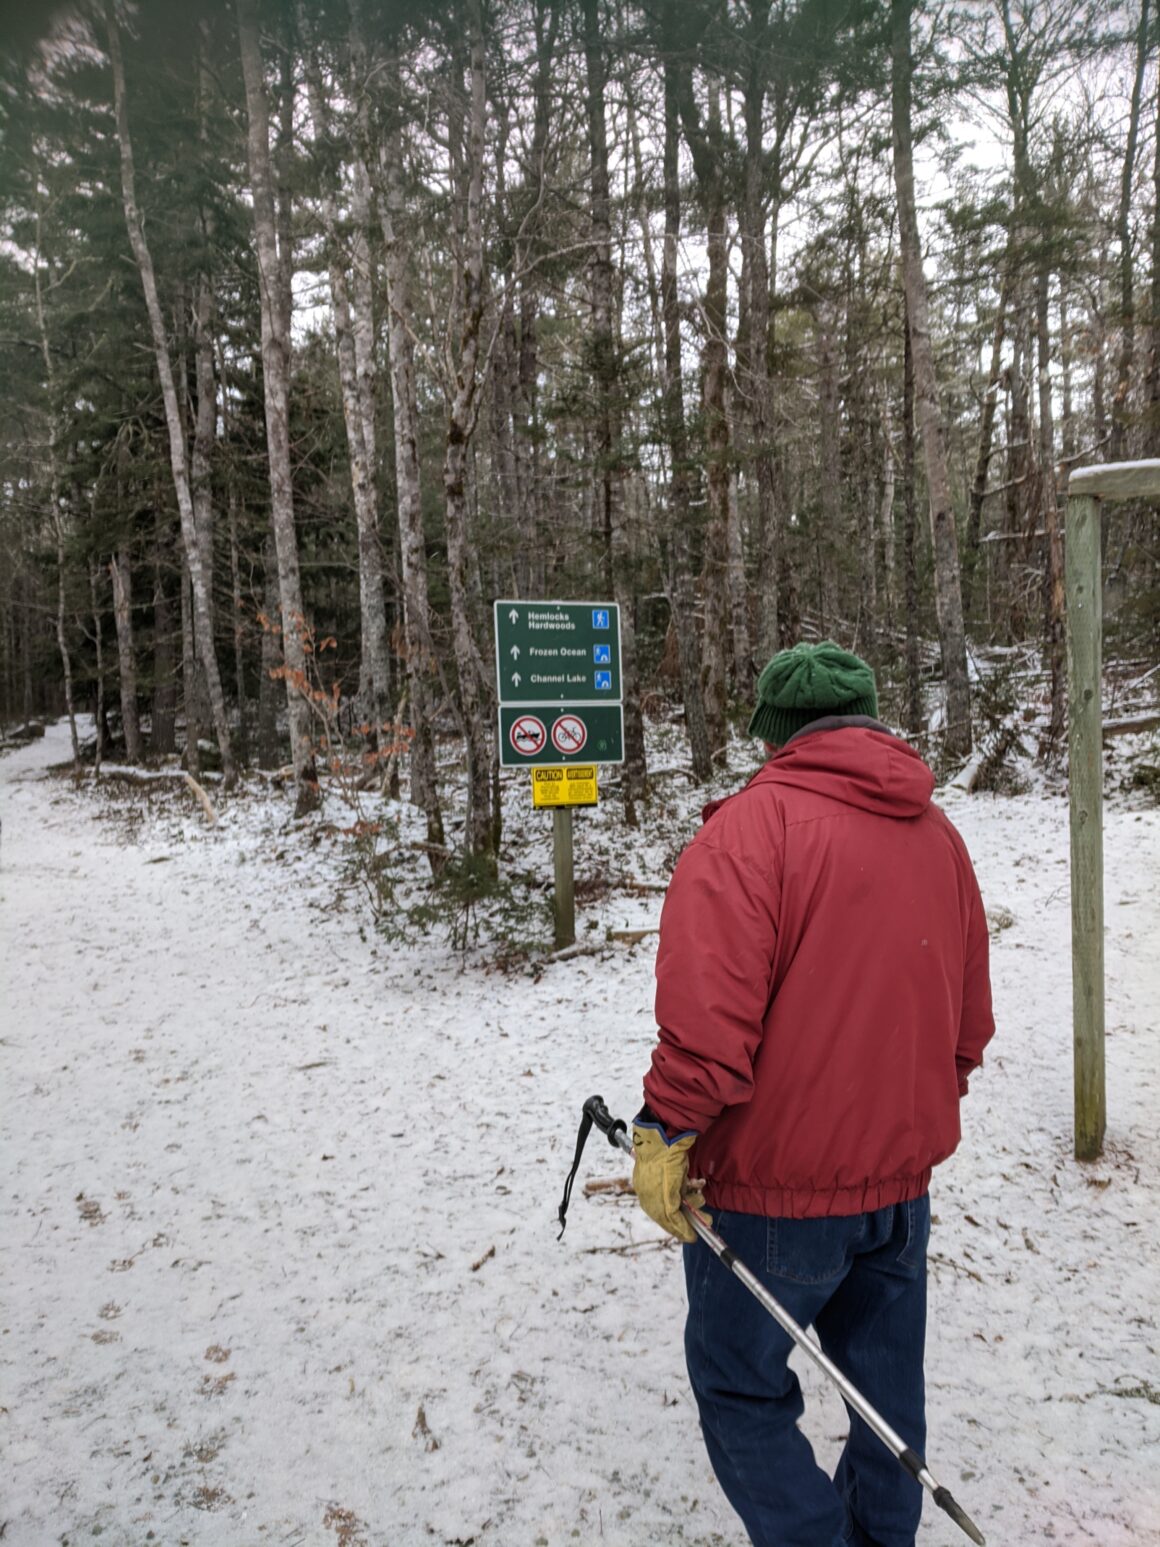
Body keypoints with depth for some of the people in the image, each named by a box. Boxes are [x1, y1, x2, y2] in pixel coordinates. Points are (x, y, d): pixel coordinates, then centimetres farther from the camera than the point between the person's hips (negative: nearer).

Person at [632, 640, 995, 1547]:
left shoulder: (754, 825, -16)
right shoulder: (939, 834, 6)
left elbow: (709, 1005, -26)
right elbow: (970, 1022, 14)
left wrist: (667, 1128, -16)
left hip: (774, 1190, -7)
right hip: (902, 1179, 7)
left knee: (742, 1391, 12)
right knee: (885, 1386, 23)